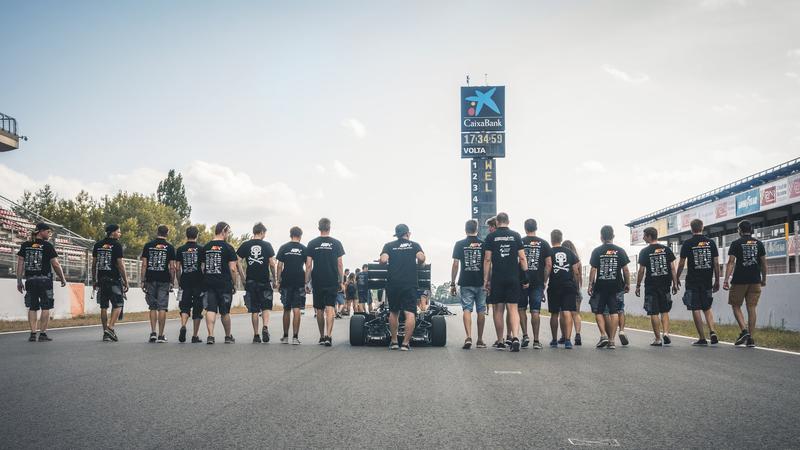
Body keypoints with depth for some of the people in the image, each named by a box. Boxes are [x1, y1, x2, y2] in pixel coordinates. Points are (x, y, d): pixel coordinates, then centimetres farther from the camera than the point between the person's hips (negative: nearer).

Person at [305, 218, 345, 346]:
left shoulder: (312, 244, 1)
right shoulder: (336, 243, 0)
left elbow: (308, 266, -1)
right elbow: (339, 265, 0)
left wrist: (306, 283, 4)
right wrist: (341, 281, 8)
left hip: (317, 282, 1)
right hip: (332, 282, -1)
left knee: (319, 310, 12)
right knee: (330, 309, -5)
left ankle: (322, 337, 20)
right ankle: (328, 336, -18)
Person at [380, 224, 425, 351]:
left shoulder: (389, 245, 10)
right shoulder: (414, 245, 10)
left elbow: (383, 260, -5)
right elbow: (421, 258, -6)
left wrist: (386, 262, 17)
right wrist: (418, 264, 15)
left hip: (392, 283, 2)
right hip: (409, 283, -2)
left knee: (393, 312, 16)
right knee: (410, 313, -4)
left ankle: (393, 341, 22)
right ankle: (405, 343, -11)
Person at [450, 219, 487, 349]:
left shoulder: (459, 244, 0)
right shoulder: (483, 244, 2)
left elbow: (455, 264, -2)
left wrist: (452, 283, 2)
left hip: (465, 283, -1)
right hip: (481, 283, 1)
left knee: (467, 309, -1)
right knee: (481, 311, 8)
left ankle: (468, 337, -19)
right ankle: (480, 341, 14)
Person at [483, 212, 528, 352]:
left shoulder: (491, 237, 0)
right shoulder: (516, 236, 5)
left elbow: (487, 260, -2)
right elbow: (522, 258, 2)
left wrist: (485, 280, 2)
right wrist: (525, 278, 8)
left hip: (497, 278, -1)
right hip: (513, 278, 1)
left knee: (498, 310, 7)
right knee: (513, 308, 2)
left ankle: (500, 342, 11)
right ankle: (515, 337, -17)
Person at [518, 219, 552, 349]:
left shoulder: (520, 242, 0)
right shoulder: (544, 243, 4)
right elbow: (549, 264, 1)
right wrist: (544, 281, 8)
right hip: (538, 282, 1)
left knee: (521, 309, 12)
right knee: (535, 311, 3)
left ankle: (525, 335, 0)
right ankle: (536, 340, 3)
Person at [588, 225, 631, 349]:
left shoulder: (597, 251, -2)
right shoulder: (620, 251, 2)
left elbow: (593, 270, -5)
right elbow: (625, 270, 1)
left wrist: (590, 285, 1)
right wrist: (628, 284, 11)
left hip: (600, 286, -1)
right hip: (616, 286, 1)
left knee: (598, 312, 10)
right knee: (614, 312, 3)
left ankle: (603, 335, -5)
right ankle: (611, 340, 2)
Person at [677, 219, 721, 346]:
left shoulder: (687, 244, -4)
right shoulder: (711, 243, 4)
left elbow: (681, 264, -3)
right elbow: (716, 263, 4)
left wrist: (677, 278, 10)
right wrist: (717, 281, 12)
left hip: (692, 282, -3)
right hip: (707, 281, 4)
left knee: (695, 309, 2)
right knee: (707, 308, 16)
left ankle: (702, 338, 1)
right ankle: (713, 332, -3)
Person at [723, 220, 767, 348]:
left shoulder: (736, 244, -4)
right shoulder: (759, 244, 7)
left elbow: (731, 262, -10)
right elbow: (764, 263, 9)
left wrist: (726, 280, -11)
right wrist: (764, 279, 21)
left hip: (739, 281, -3)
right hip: (755, 281, 3)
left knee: (736, 306, 10)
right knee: (751, 308, 5)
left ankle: (744, 330, -9)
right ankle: (751, 338, 4)